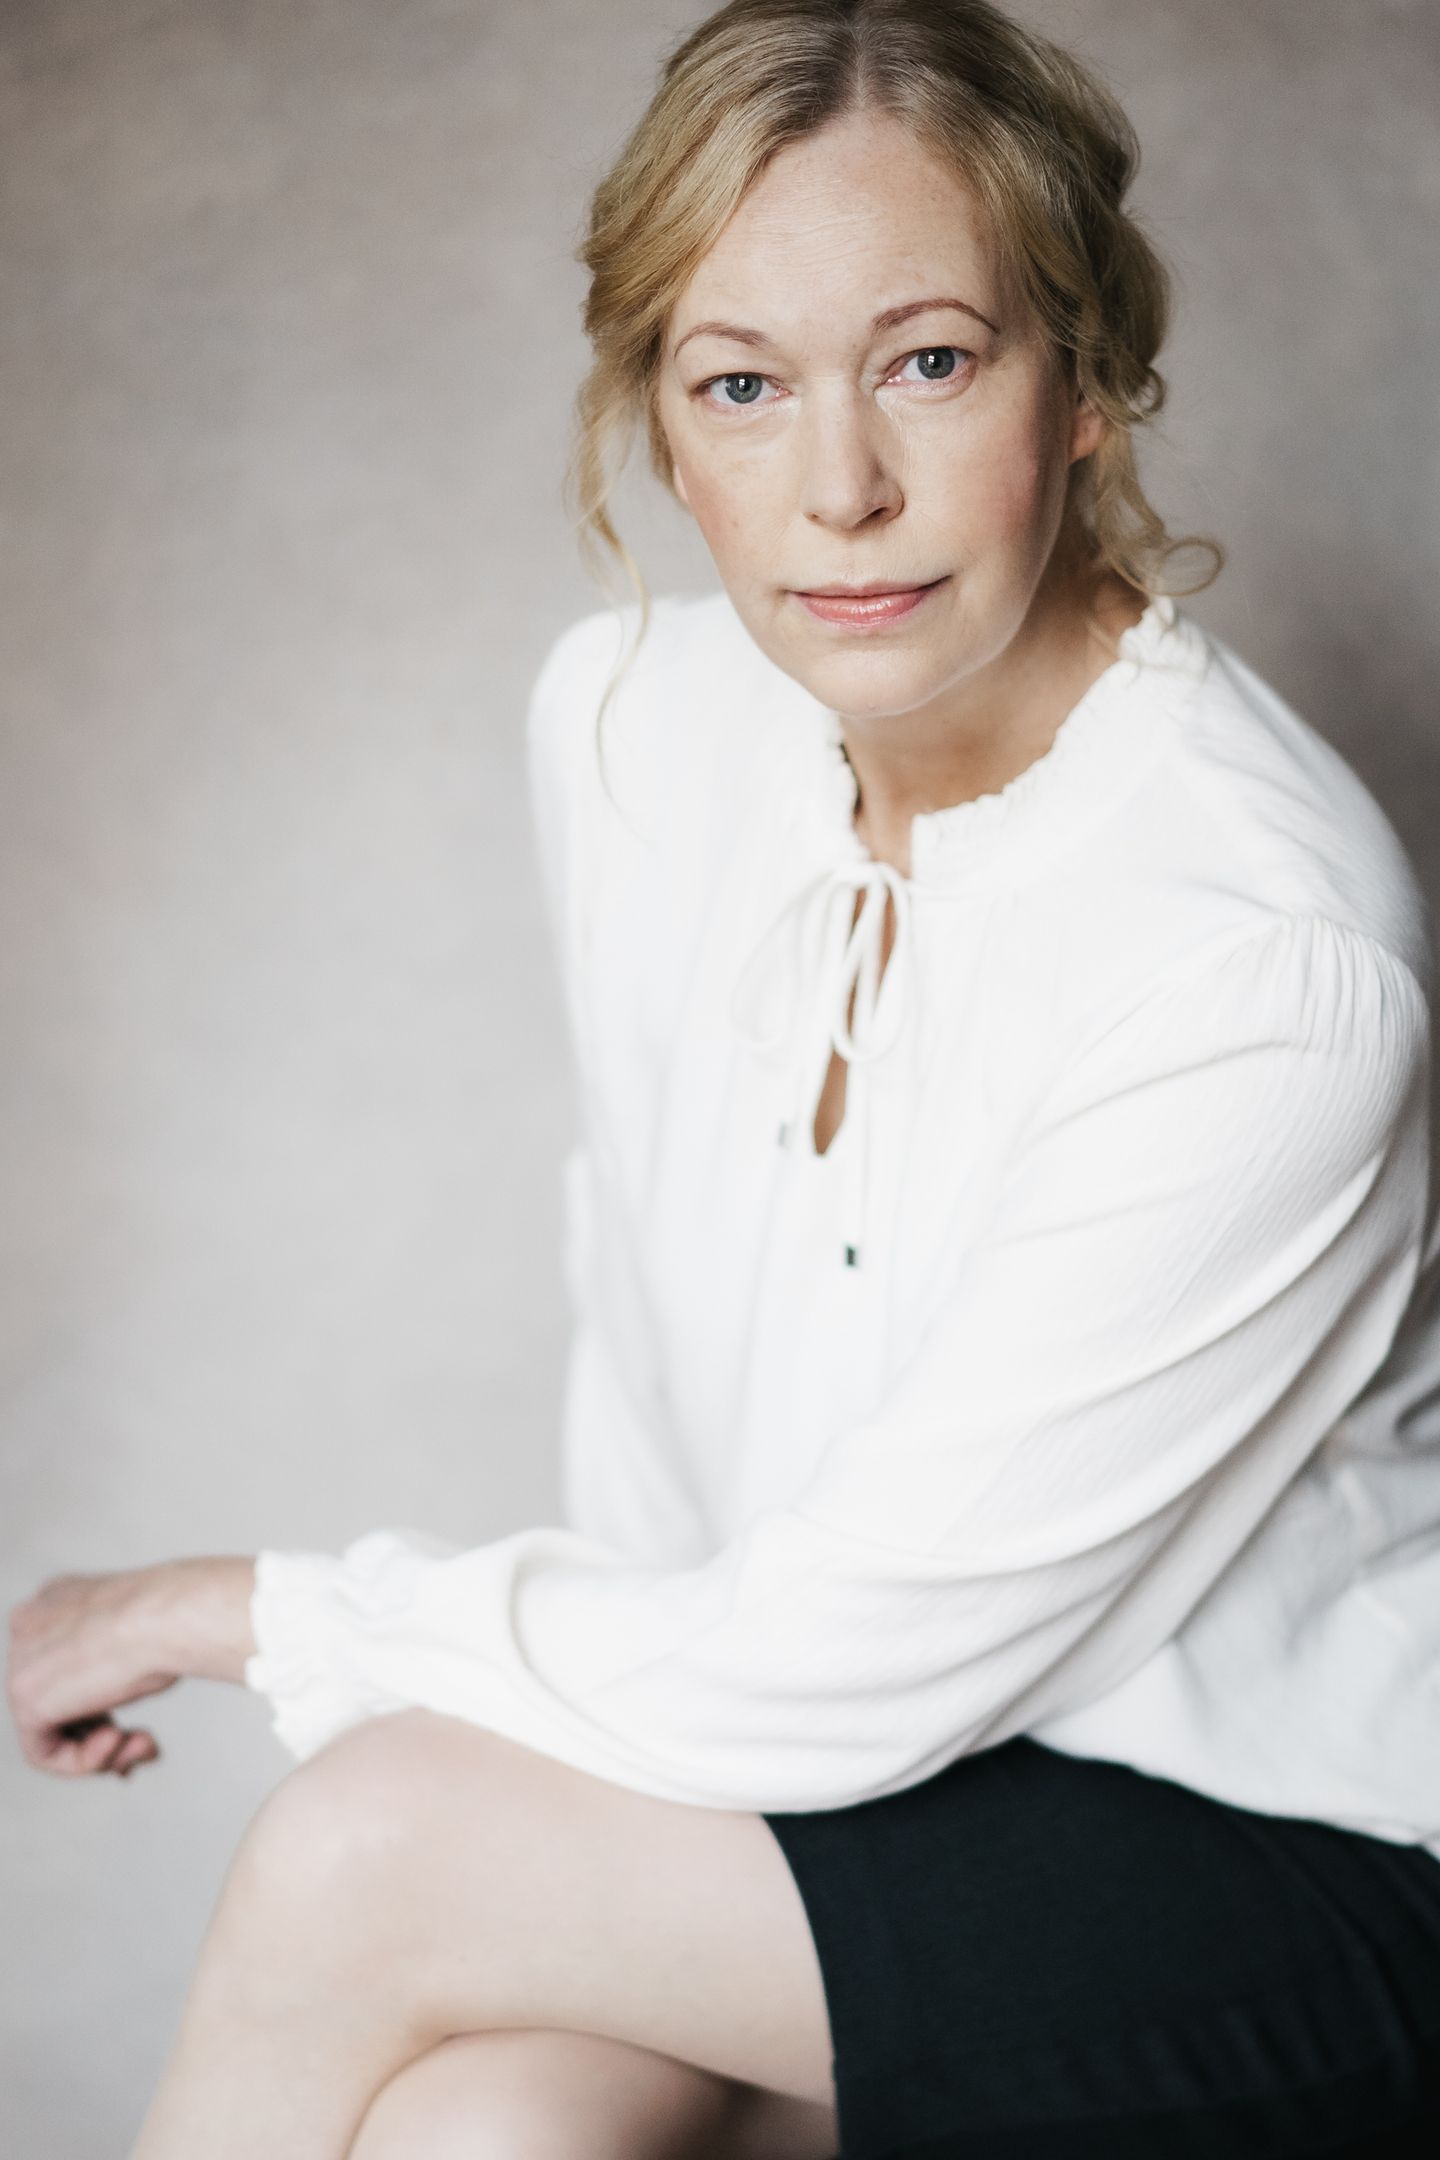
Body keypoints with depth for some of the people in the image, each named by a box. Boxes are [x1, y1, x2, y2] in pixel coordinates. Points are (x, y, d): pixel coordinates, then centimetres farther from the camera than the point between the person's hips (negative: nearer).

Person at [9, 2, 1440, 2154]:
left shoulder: (1265, 960, -28)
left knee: (366, 1848, -21)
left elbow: (838, 1673, -23)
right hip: (816, 1718, 5)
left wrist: (244, 1609, -13)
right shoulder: (631, 716, -7)